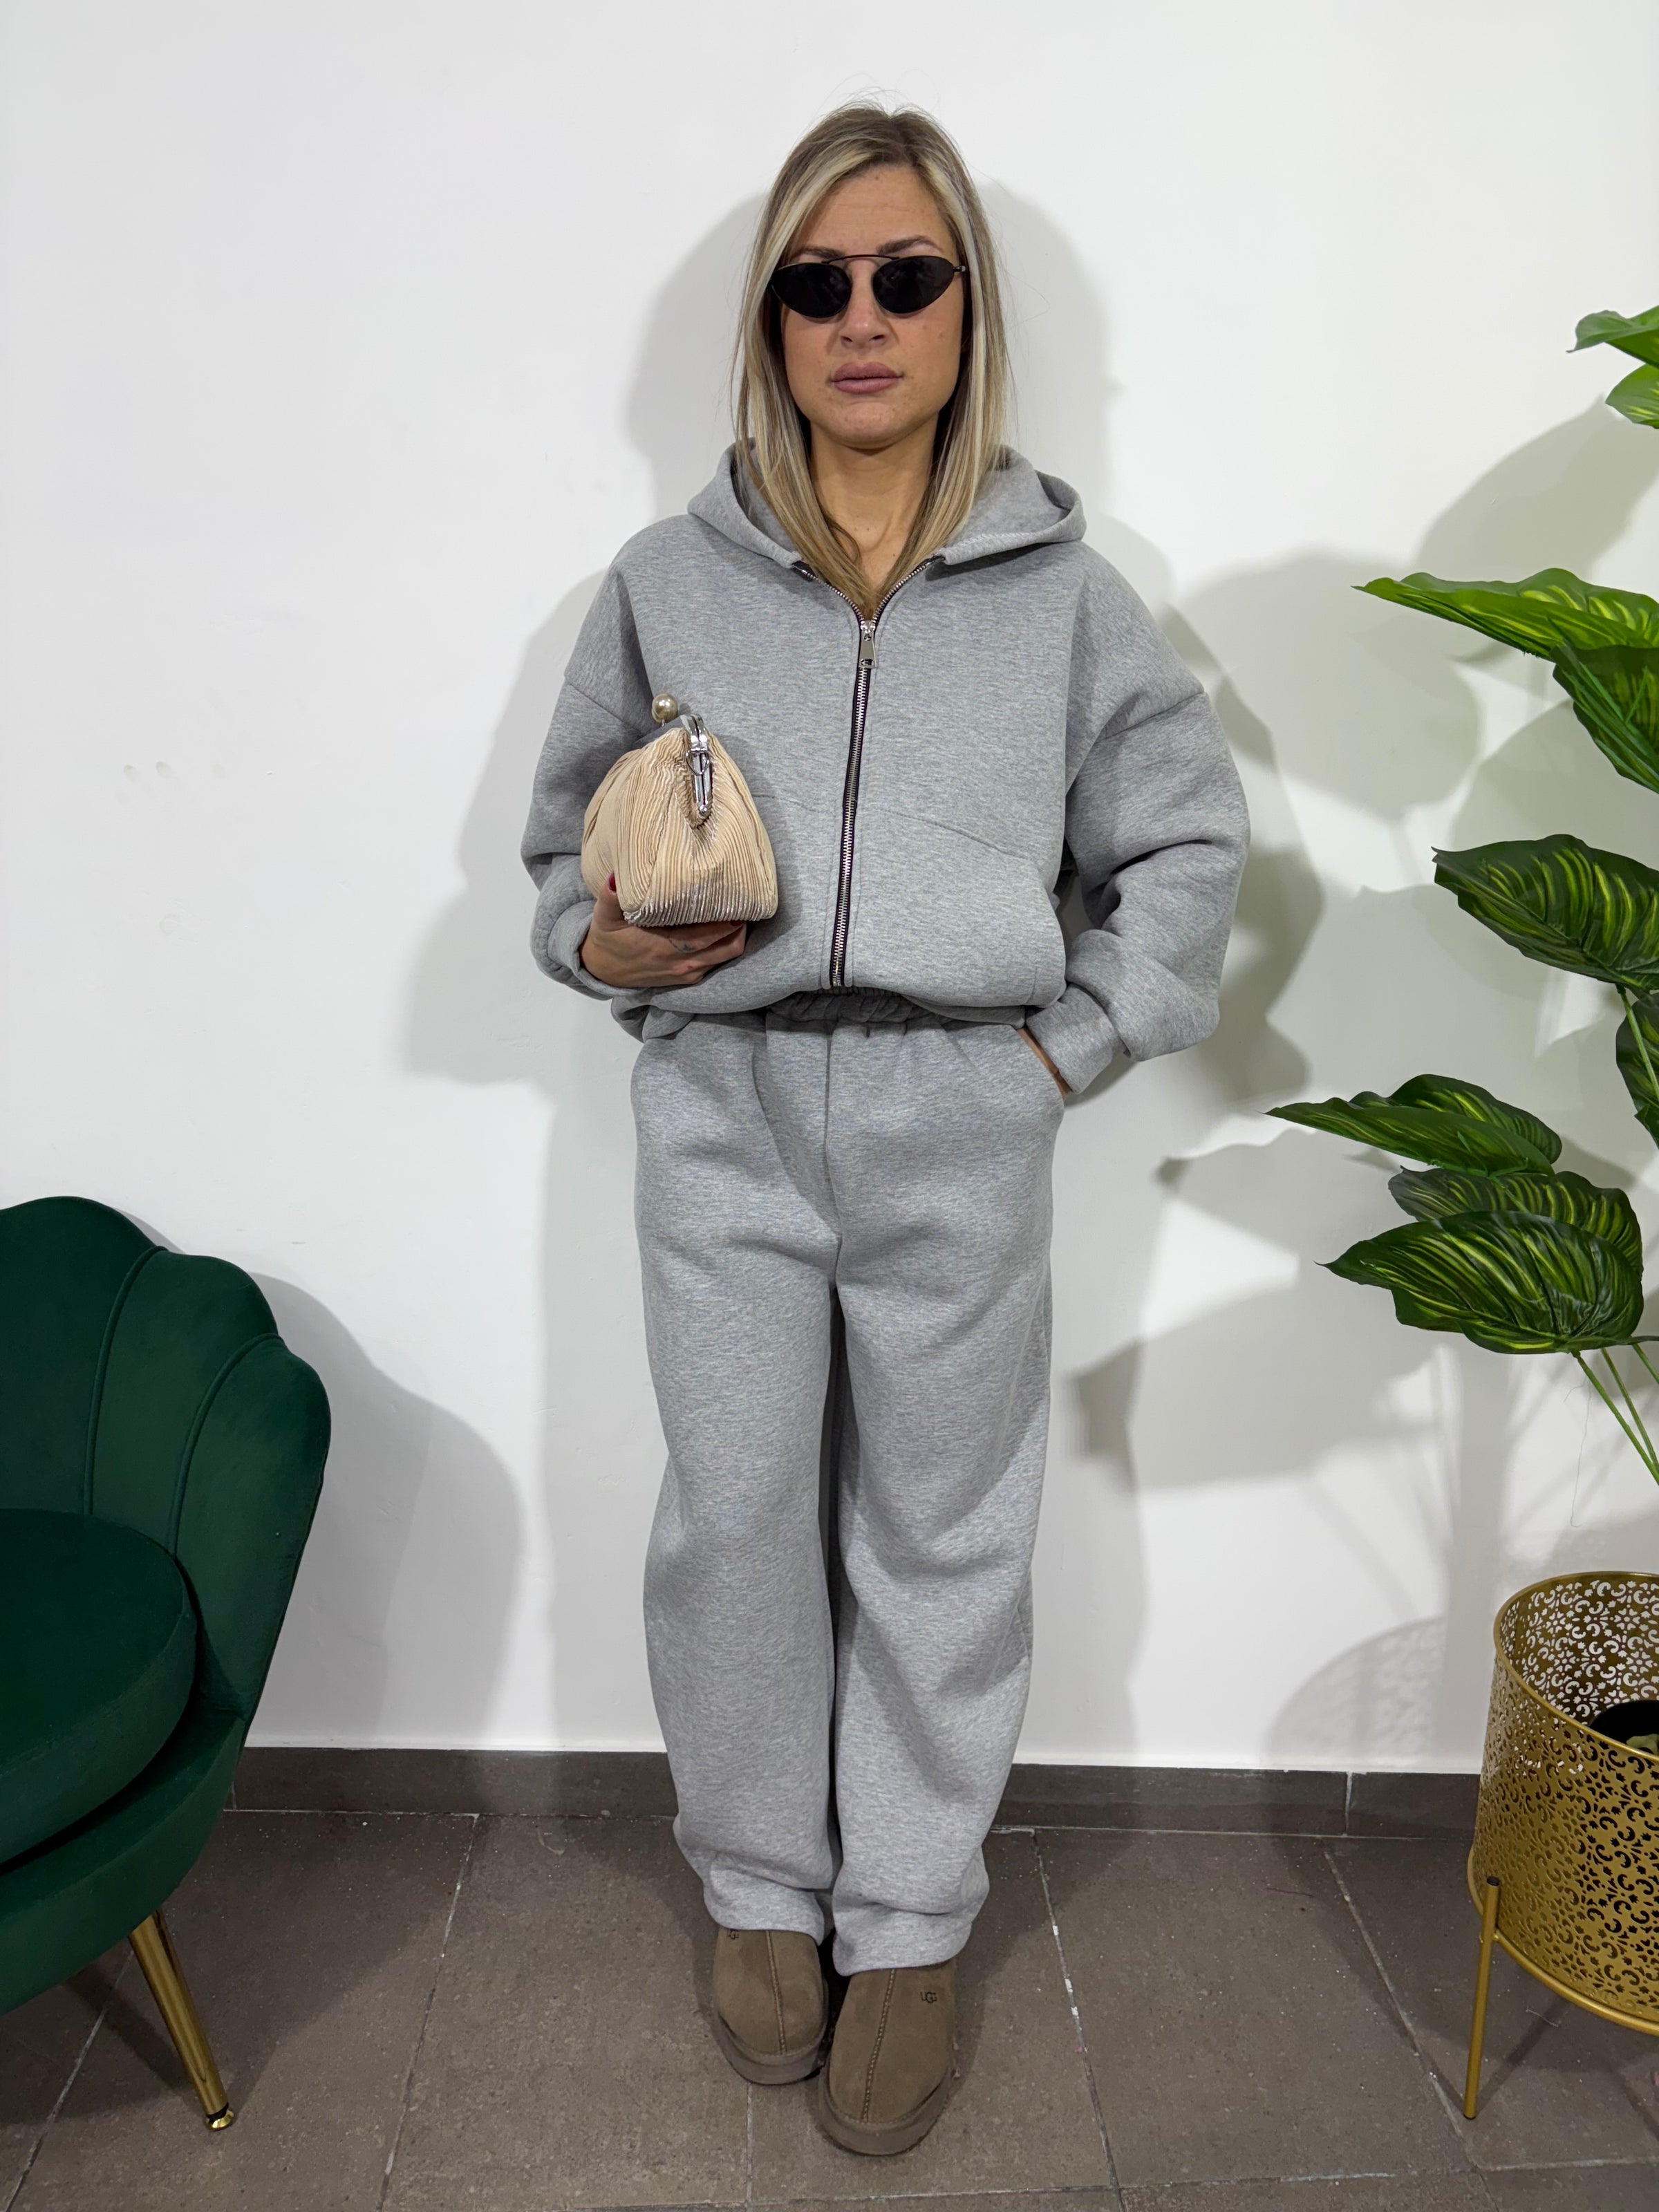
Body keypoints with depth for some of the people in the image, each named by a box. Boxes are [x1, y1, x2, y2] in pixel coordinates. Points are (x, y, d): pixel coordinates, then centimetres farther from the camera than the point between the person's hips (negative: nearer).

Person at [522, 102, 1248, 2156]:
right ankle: (763, 1882, 34)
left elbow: (1188, 840, 10)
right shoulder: (667, 579, 6)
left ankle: (909, 1922, 31)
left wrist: (1076, 1038, 0)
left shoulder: (1059, 588, 4)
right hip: (724, 1114, 1)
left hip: (961, 1123, 0)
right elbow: (564, 831, 14)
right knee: (732, 1520, 7)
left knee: (943, 1534, 10)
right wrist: (602, 946, -6)